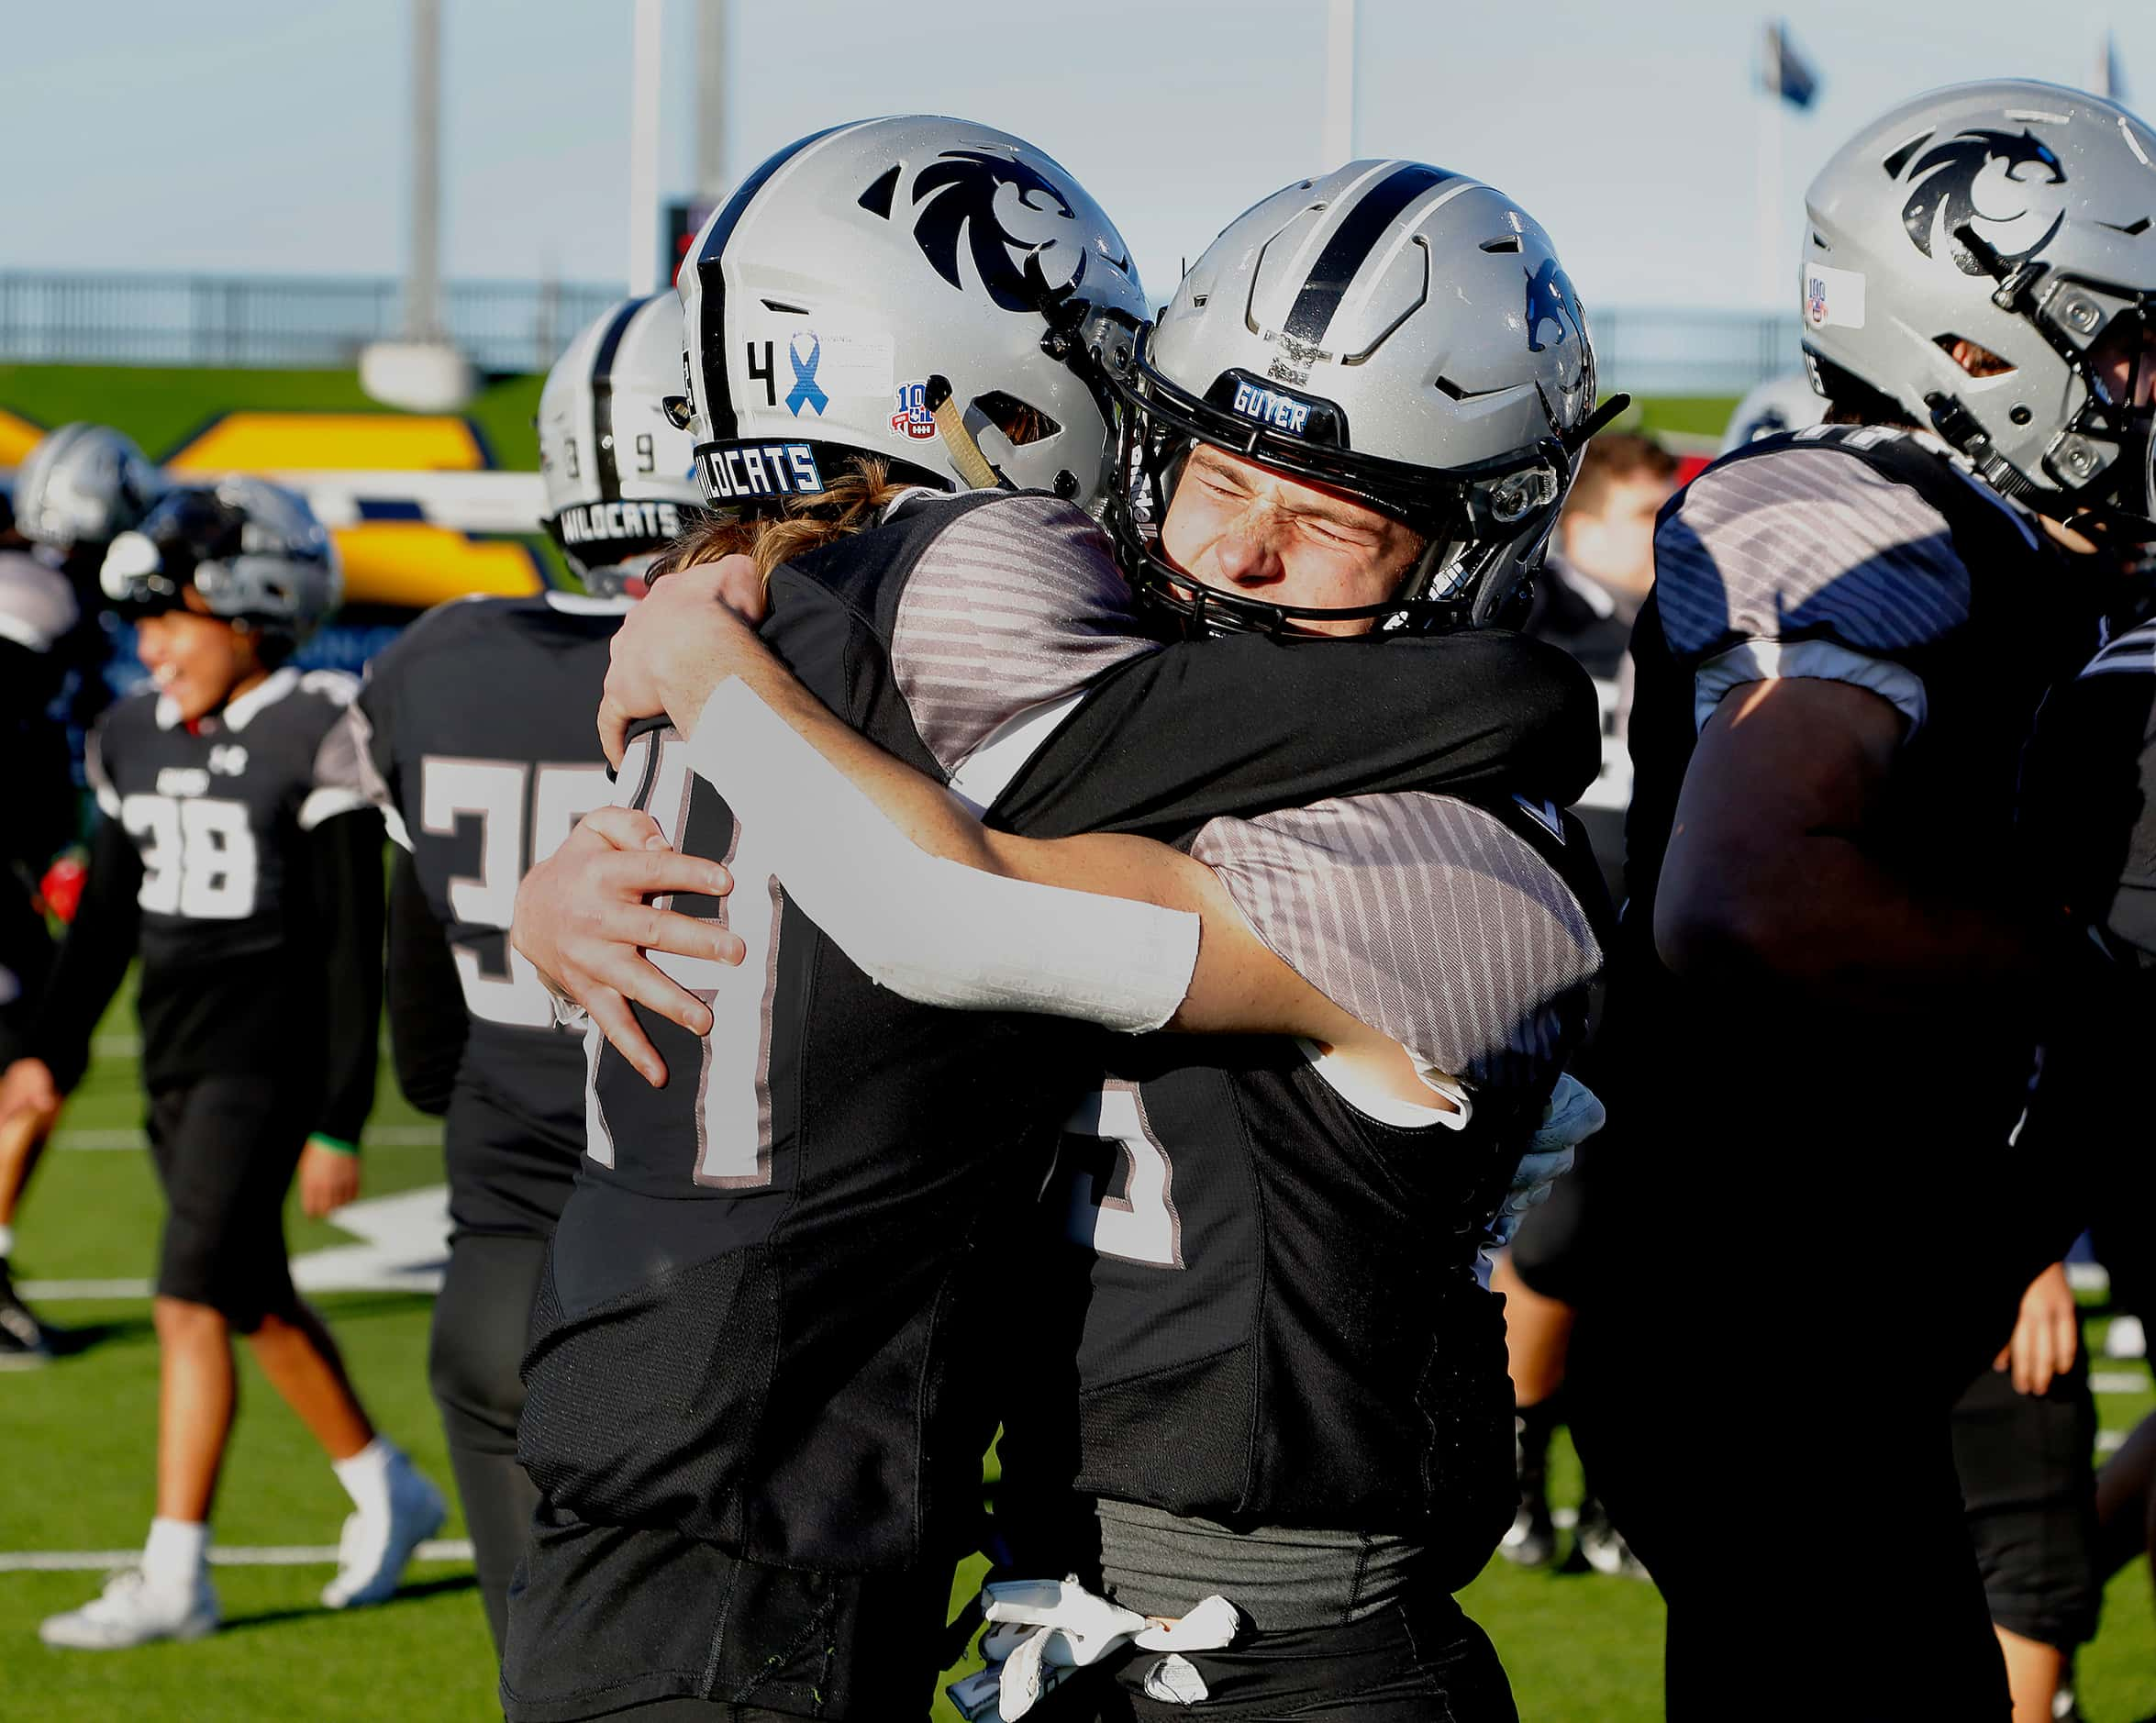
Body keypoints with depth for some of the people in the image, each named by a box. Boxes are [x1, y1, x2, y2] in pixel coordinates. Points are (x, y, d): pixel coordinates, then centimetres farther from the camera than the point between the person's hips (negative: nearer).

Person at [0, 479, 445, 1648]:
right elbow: (107, 914, 17)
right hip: (176, 1056, 7)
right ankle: (387, 1493, 33)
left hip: (267, 1056, -7)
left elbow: (351, 950, -11)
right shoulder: (138, 739, 7)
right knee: (255, 1300, 15)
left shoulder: (314, 741, -13)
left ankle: (174, 1579, -6)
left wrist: (337, 1123, -12)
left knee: (194, 1305, -10)